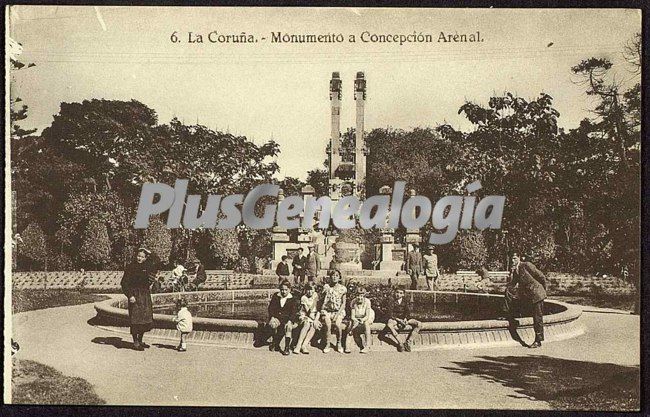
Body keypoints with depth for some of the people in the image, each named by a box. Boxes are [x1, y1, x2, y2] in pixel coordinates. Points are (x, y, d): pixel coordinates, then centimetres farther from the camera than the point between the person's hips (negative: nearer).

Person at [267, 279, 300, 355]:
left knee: (288, 326, -34)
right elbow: (271, 308, 6)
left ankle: (287, 347, -30)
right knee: (272, 324, -32)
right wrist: (272, 317, -11)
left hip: (287, 318, -1)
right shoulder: (275, 296, 7)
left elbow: (294, 312, -5)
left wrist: (290, 321, -21)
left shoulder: (292, 299, 2)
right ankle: (274, 343, -10)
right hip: (276, 317, 1)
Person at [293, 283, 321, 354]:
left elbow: (319, 310, -3)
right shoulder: (304, 298, -9)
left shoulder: (316, 296, -1)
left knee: (314, 326, -29)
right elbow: (308, 311, -17)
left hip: (314, 316, 3)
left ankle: (304, 345, -32)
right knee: (307, 324, -33)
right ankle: (298, 345, -35)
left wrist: (316, 320, -15)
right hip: (304, 316, -3)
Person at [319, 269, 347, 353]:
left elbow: (343, 303, 2)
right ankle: (327, 345, -17)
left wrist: (338, 313, -10)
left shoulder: (342, 288, 1)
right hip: (327, 310, 0)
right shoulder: (326, 287, 3)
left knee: (337, 324, -28)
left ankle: (339, 344, -7)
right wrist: (322, 313, -7)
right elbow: (323, 301, 5)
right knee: (327, 324, -29)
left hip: (339, 311, 0)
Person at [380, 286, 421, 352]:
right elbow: (390, 314, -10)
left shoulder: (404, 302, 10)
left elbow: (408, 312, 5)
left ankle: (408, 342, -15)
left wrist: (405, 319, -16)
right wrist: (398, 320, -22)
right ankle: (400, 343, -34)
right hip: (394, 319, -4)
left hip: (404, 319, 4)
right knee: (389, 325, -41)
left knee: (418, 324, -16)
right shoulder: (392, 302, -3)